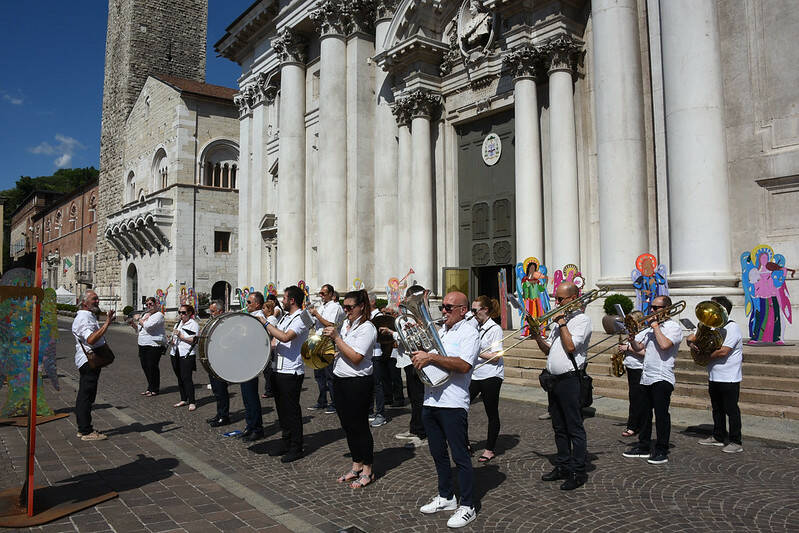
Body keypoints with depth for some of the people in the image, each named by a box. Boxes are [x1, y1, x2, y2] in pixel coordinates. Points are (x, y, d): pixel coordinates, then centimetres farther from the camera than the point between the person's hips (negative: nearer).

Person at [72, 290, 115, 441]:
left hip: (92, 361, 11)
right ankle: (86, 432, -4)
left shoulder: (90, 316, 19)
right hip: (88, 361, -11)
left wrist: (107, 321, 22)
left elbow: (97, 335, 31)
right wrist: (107, 323, -30)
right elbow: (91, 339, -30)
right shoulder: (83, 318, -16)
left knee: (84, 396, 14)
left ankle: (83, 429, 22)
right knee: (86, 396, -7)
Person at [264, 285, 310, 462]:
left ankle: (296, 448, 9)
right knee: (281, 408, 15)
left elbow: (285, 337, -29)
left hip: (291, 372, -9)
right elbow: (275, 339, 24)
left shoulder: (301, 319, -14)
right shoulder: (285, 316, 15)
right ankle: (286, 442, 28)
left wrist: (266, 324, -20)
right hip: (278, 369, 9)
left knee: (292, 410, -1)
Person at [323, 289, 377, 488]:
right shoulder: (345, 324, 11)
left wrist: (336, 338, -20)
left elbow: (356, 358, -22)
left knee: (359, 426, 1)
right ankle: (356, 466, 27)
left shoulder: (366, 328, -13)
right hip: (340, 380, 8)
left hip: (358, 383, -8)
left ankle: (367, 471, 13)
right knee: (347, 425, 14)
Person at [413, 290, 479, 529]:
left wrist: (431, 357, -23)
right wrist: (418, 354, 0)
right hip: (430, 400, 7)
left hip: (453, 403, -7)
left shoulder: (469, 333, -7)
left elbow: (463, 366, -22)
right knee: (438, 453, 17)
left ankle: (467, 506, 12)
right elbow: (422, 360, 21)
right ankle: (446, 497, 31)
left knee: (460, 455, 1)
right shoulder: (437, 331, 15)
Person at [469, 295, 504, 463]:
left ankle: (490, 449, 16)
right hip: (475, 374, 7)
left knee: (492, 413, 5)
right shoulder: (476, 328, 13)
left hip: (491, 376, -7)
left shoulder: (495, 329, -10)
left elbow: (495, 357, -17)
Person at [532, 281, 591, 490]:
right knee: (559, 428, 15)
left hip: (569, 380, -8)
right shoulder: (559, 319, 18)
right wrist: (538, 339, -1)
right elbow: (549, 350, 18)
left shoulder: (582, 319, -8)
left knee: (574, 428, -1)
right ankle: (563, 467, 25)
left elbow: (570, 346, -20)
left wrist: (561, 323, -12)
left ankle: (578, 473, 7)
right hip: (554, 379, 8)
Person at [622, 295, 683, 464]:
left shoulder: (673, 327, -6)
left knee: (661, 415, -3)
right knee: (645, 413, 13)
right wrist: (632, 340, -3)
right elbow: (639, 349, 18)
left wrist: (655, 327, -13)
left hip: (662, 378, -8)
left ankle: (661, 451, 5)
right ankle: (644, 447, 22)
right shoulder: (650, 327, 18)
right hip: (646, 377, 8)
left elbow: (664, 345, -25)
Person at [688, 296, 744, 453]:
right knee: (717, 409, 16)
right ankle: (718, 437, 27)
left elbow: (723, 351, -24)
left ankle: (736, 442, 7)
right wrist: (692, 343, -8)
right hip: (714, 377, 9)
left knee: (731, 410, -1)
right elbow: (693, 337, 16)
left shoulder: (732, 328, -14)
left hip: (729, 378, -9)